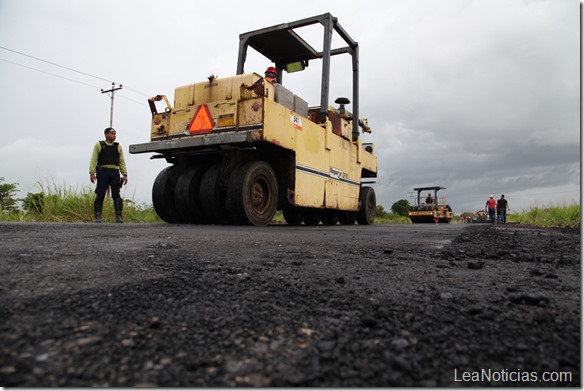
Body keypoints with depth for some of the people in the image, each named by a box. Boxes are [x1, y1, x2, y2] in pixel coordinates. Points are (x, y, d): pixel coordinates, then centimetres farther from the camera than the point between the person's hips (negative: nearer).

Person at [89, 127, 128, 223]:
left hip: (115, 173, 2)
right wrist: (92, 173, -7)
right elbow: (93, 160, 5)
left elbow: (122, 162, 14)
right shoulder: (98, 145, 13)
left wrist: (125, 174, 2)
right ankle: (98, 217, -3)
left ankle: (119, 217, -9)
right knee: (100, 195, -4)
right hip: (103, 172, -2)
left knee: (116, 195, -5)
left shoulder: (118, 146, 19)